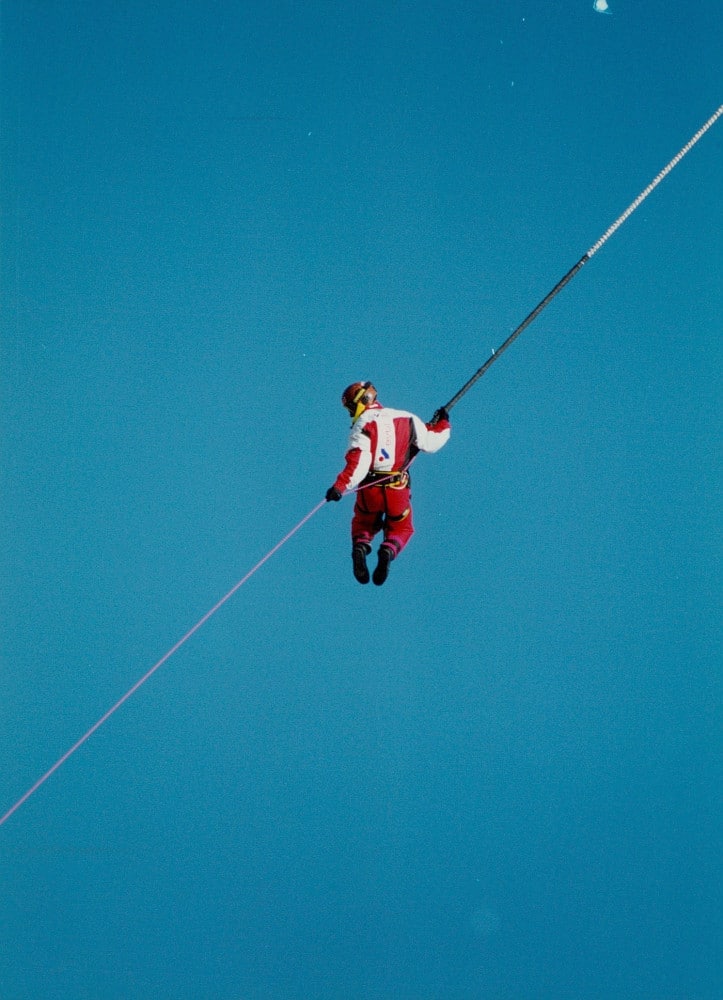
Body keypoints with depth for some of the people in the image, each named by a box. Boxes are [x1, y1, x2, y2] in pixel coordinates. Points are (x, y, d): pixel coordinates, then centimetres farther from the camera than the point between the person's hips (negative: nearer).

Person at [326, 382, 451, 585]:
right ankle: (389, 550, -11)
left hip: (370, 490, -2)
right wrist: (442, 424, 36)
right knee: (400, 528, 24)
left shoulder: (363, 425, -7)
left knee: (363, 524, 27)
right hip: (398, 490, 2)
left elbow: (358, 462, -21)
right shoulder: (406, 419, 5)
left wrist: (340, 486, -28)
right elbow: (431, 442, 16)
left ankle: (360, 546, -8)